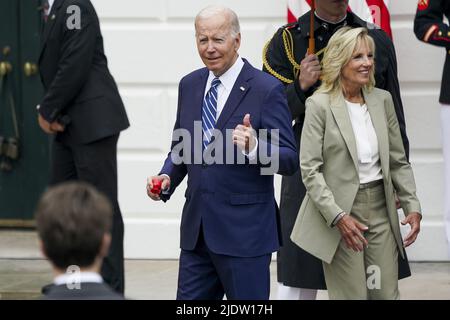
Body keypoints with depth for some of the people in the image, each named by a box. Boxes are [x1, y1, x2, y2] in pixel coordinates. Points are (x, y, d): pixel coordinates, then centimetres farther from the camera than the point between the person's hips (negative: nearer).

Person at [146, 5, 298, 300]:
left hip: (244, 230, -6)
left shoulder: (266, 89, -10)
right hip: (197, 228, 6)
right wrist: (167, 178, -1)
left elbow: (290, 160, -11)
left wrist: (254, 148, -30)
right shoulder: (190, 85, 10)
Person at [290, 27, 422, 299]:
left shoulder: (382, 100, 7)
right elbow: (310, 169, -11)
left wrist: (412, 205, 1)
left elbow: (398, 161, 13)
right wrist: (338, 217, -18)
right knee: (352, 296, -2)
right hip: (340, 211, -5)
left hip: (381, 209, 5)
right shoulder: (319, 105, -8)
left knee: (387, 294, 5)